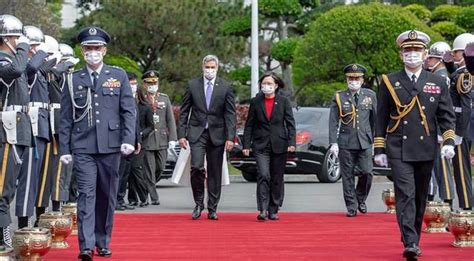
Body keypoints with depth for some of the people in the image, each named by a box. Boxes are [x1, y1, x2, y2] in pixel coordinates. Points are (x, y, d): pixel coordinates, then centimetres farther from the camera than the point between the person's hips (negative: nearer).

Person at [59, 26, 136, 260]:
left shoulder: (119, 76, 8)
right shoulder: (73, 80, 8)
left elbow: (129, 111, 4)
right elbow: (66, 118, 8)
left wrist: (128, 139, -8)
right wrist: (64, 149, 3)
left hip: (110, 146, 1)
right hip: (83, 147, -1)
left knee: (107, 196, 7)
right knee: (86, 194, -10)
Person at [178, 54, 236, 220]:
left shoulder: (225, 87, 2)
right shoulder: (193, 85, 4)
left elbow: (230, 114, 0)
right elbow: (184, 112, 7)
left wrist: (230, 137, -8)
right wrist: (181, 134, 0)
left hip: (217, 134, 1)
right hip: (197, 133, -1)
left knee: (215, 173, 4)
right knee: (196, 167, -16)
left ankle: (212, 209, 14)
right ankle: (198, 203, 2)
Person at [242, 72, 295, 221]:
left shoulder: (283, 101, 4)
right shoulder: (256, 102, 5)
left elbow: (290, 123, 1)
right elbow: (249, 125, 7)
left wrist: (292, 143, -10)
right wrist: (246, 145, 1)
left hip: (279, 146, 1)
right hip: (261, 146, -1)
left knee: (277, 179, 6)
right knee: (263, 175, -16)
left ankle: (273, 211, 17)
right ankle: (263, 210, -18)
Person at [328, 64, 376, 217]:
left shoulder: (370, 95, 8)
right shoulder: (339, 97, 3)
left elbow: (375, 119, 11)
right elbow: (333, 122, 0)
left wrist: (375, 140, 9)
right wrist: (333, 143, -8)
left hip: (365, 142, 1)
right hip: (345, 143, -1)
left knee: (367, 172, -9)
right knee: (348, 176, 2)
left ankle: (361, 199, 15)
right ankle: (351, 206, 11)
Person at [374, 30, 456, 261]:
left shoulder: (438, 83, 7)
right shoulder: (389, 82, 4)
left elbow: (446, 116, 7)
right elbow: (381, 119, 7)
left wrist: (448, 141, -8)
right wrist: (379, 149, 4)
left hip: (425, 150, 2)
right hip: (399, 149, -2)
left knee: (420, 198, 10)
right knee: (405, 195, -13)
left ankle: (413, 239, 24)